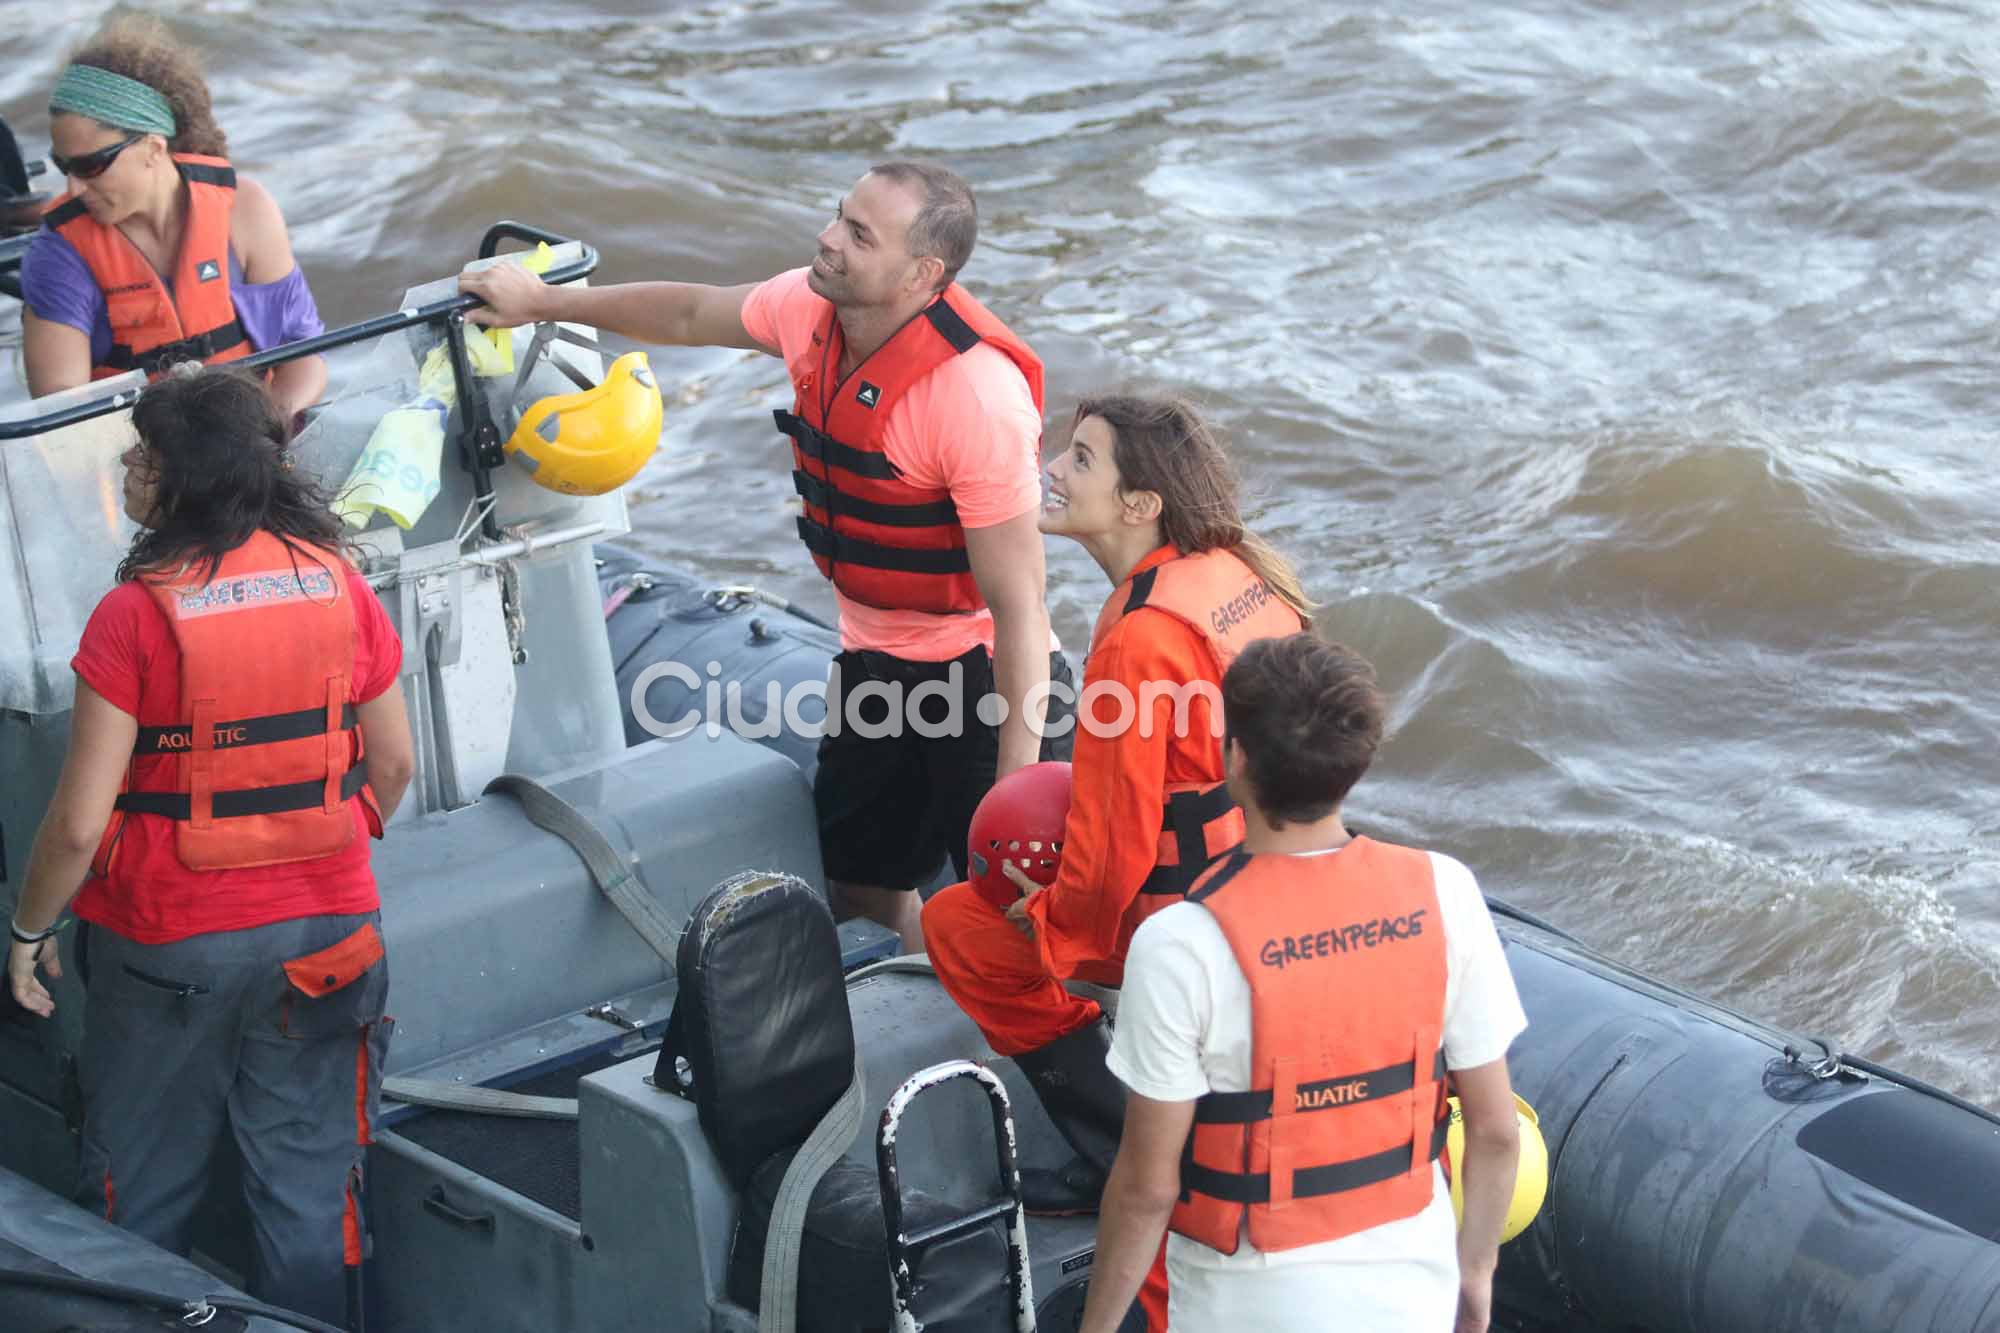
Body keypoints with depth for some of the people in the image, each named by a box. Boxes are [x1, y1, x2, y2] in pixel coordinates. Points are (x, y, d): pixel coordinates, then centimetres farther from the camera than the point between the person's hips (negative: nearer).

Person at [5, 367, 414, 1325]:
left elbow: (79, 822, -17)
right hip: (322, 934, 4)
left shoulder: (136, 614, -17)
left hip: (170, 944, -3)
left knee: (145, 1194, 14)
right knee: (307, 1189, 14)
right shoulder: (337, 582, -4)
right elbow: (394, 762, 6)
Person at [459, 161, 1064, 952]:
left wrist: (1017, 792, -27)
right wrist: (545, 303, 27)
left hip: (979, 674, -8)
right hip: (874, 662, 8)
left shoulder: (979, 396, -28)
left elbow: (1018, 605, -26)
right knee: (857, 885, 17)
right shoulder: (810, 309, -7)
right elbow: (692, 314, 18)